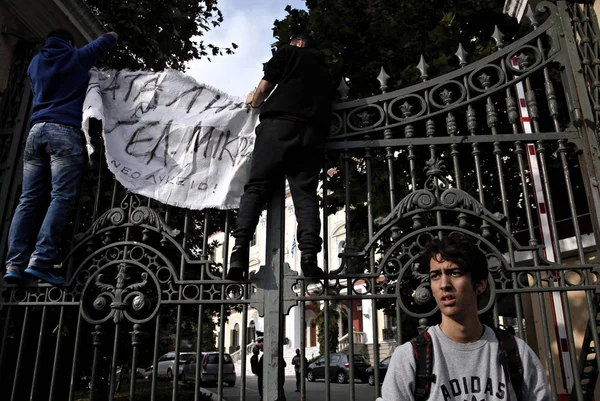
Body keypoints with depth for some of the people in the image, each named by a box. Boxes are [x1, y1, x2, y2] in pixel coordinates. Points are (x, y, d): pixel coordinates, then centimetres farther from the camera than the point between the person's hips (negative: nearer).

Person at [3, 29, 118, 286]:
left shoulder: (36, 62, 24)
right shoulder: (77, 57, 13)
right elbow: (110, 38, 26)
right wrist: (111, 35, 51)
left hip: (36, 130, 5)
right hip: (64, 131, -5)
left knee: (29, 200, 0)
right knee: (62, 197, -12)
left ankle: (15, 264, -8)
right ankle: (40, 262, -23)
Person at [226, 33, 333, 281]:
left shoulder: (289, 52, 20)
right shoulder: (325, 72, 34)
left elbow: (264, 87, 14)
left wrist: (254, 103, 36)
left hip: (279, 123, -3)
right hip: (313, 132, 4)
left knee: (257, 186, -6)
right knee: (305, 192, -3)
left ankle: (241, 247, -22)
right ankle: (309, 255, -22)